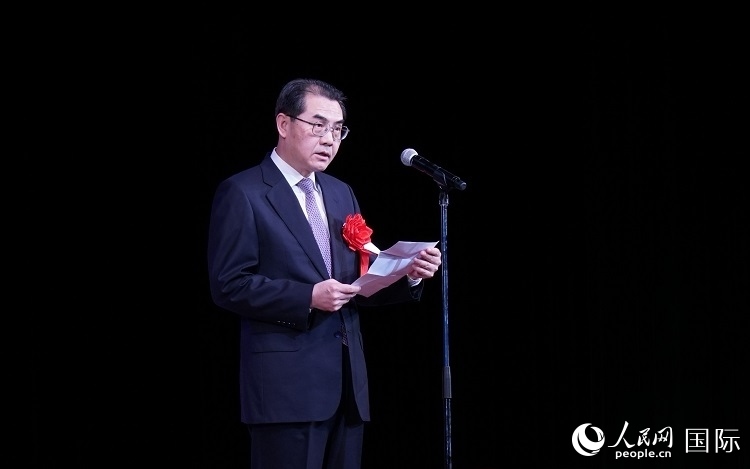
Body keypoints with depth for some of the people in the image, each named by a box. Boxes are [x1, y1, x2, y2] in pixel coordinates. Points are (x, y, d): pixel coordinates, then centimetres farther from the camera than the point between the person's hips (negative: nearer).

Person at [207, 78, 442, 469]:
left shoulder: (341, 194, 18)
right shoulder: (242, 193, -3)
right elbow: (228, 285, -10)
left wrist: (408, 275, -2)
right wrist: (308, 298, -19)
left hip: (347, 381, 7)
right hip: (287, 383, -7)